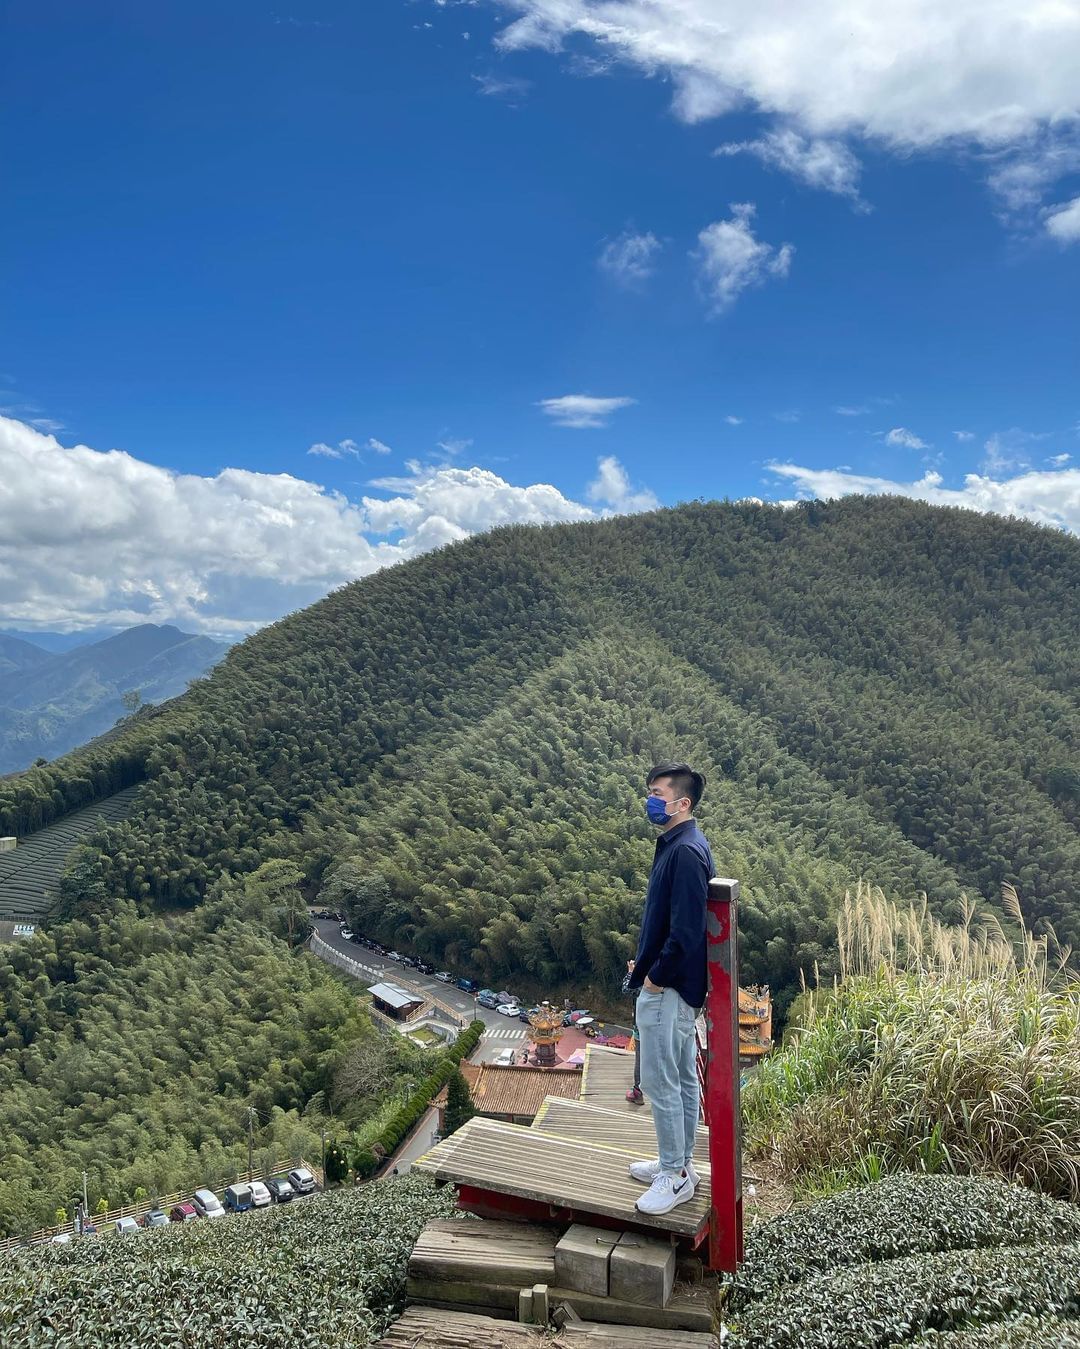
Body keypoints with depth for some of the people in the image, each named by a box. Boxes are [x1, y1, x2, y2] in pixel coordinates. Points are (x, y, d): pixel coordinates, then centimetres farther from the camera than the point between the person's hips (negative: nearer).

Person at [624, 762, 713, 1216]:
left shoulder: (686, 853, -23)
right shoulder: (674, 845, 9)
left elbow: (687, 930, -27)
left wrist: (657, 976, -16)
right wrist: (646, 961, 14)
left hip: (668, 989, -10)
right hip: (674, 984, 10)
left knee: (659, 1082, 1)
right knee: (683, 1078, 18)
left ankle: (676, 1177, 13)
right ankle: (679, 1162, 31)